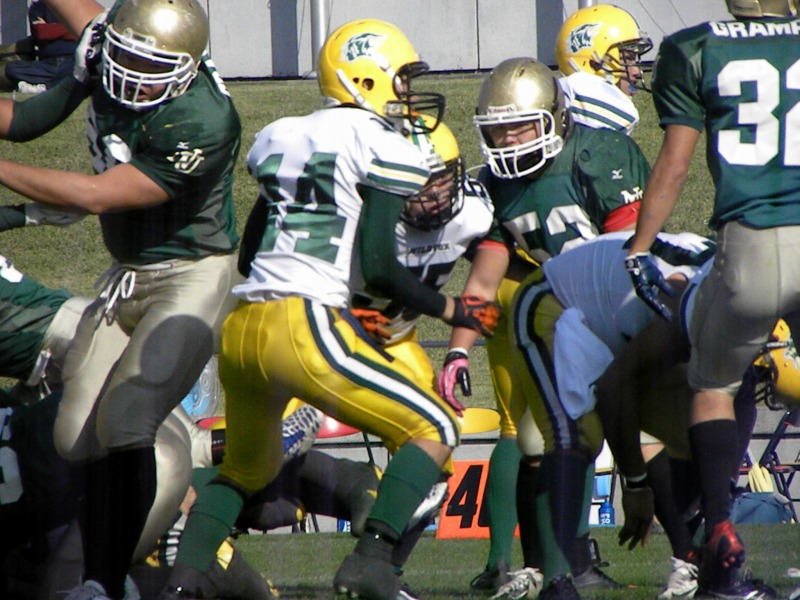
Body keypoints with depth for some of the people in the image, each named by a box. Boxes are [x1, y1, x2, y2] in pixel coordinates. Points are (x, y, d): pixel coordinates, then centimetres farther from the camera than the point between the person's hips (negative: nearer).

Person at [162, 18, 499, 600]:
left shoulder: (286, 139, 20)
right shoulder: (381, 149, -1)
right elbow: (378, 267, -9)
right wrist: (452, 310, 5)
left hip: (241, 329, 7)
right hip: (304, 330, -7)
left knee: (247, 467, 29)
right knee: (435, 430, 1)